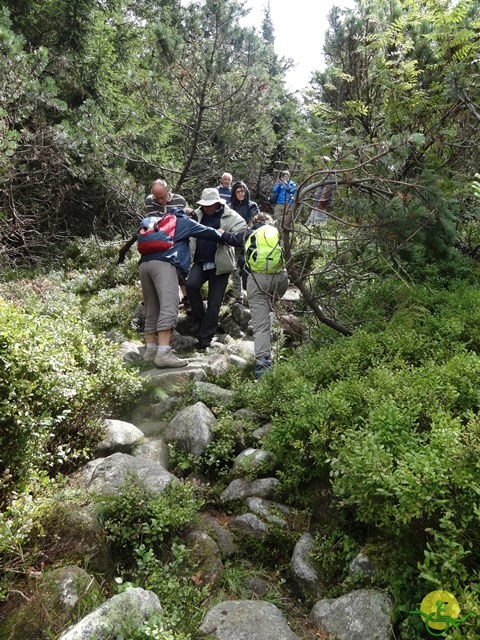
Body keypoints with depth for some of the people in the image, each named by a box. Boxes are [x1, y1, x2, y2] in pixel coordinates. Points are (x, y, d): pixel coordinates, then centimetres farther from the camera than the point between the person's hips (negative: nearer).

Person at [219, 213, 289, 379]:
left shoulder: (248, 233, 17)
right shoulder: (275, 232, 18)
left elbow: (231, 238, 31)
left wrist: (222, 232, 51)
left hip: (257, 279, -1)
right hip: (279, 278, 1)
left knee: (260, 324, -3)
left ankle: (263, 362, -12)